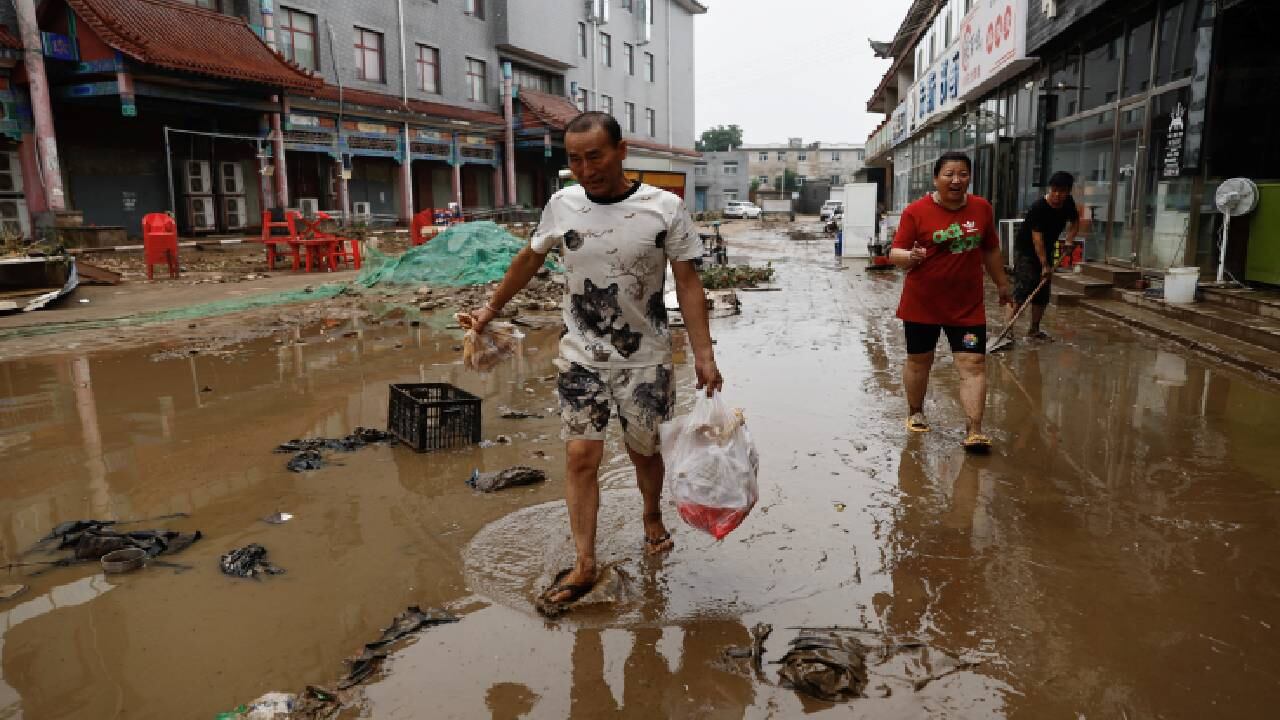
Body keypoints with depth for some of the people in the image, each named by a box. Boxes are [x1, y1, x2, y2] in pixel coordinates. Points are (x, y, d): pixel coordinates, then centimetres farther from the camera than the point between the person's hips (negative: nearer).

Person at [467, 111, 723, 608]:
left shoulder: (665, 208, -10)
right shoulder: (562, 205, -2)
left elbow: (688, 285, -9)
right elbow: (529, 260, 14)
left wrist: (704, 355, -15)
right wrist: (491, 309, 21)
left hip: (645, 360, -1)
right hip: (581, 359, 2)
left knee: (643, 450, 13)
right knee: (581, 455, -6)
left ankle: (653, 520, 42)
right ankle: (584, 566, 4)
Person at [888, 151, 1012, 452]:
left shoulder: (982, 209, 4)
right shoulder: (916, 211, -9)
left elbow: (991, 250, 16)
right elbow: (895, 253, -9)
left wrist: (1002, 285, 21)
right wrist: (910, 256, -31)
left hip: (968, 306, 2)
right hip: (922, 304, -2)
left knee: (973, 364, -6)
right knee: (919, 360, 12)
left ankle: (974, 430, -4)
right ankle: (915, 413, 34)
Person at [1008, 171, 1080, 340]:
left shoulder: (1068, 203, -3)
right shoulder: (1038, 208, -25)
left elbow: (1074, 221, 18)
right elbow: (1037, 238, -29)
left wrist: (1069, 240, -1)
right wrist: (1045, 265, -31)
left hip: (1044, 252, 7)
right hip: (1025, 250, -7)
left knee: (1043, 293, 8)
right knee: (1021, 291, -18)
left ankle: (1034, 330, 19)